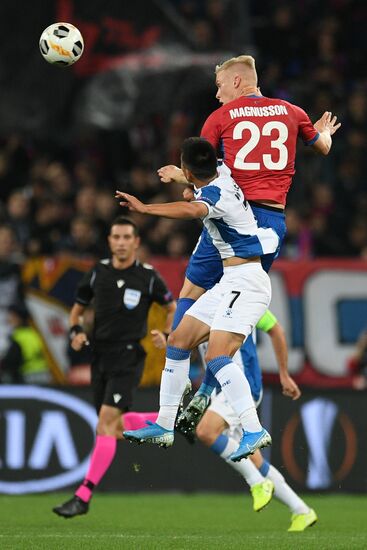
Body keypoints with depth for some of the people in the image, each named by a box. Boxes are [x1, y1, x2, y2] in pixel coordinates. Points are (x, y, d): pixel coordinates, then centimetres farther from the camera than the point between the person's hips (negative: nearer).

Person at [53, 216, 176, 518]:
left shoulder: (148, 277, -3)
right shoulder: (98, 272, 6)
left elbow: (173, 307, 12)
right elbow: (78, 309, 17)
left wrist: (167, 335, -5)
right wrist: (76, 331, -3)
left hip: (128, 359, -5)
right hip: (100, 357, 5)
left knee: (106, 424, -17)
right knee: (117, 428, 10)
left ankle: (83, 496, -21)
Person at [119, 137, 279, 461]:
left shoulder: (215, 193, -19)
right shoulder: (222, 173, 8)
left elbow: (193, 210, -43)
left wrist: (145, 208, -51)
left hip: (245, 281, -10)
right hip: (231, 281, 10)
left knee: (217, 357, -24)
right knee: (178, 342, 10)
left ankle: (254, 432, -28)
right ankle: (164, 426, 15)